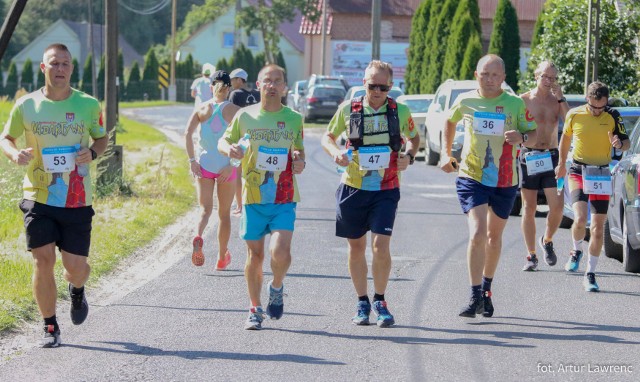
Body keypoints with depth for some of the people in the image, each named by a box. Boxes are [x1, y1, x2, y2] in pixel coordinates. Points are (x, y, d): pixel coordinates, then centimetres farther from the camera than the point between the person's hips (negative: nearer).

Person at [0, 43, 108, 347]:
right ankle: (50, 327, 9)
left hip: (77, 200, 0)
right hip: (38, 198, 0)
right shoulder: (26, 105, -2)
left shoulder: (88, 105, 0)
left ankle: (77, 290, 39)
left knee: (76, 267, 0)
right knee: (43, 260, -8)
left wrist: (92, 153, -8)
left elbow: (102, 138, 15)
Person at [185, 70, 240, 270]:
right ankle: (222, 258, 21)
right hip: (226, 165, -1)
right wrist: (232, 165, -11)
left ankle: (198, 237, -29)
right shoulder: (234, 111, -3)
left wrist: (192, 160, -7)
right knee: (224, 213, 13)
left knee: (206, 209, 5)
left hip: (205, 164, 1)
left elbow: (188, 133, -9)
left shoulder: (202, 108, 1)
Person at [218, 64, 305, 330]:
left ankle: (276, 288, 15)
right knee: (255, 255, 5)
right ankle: (255, 310, 21)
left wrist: (300, 162, -5)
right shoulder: (245, 116, 2)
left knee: (280, 252, -17)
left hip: (284, 200, 0)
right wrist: (228, 148, -12)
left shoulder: (293, 119, 5)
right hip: (253, 198, 0)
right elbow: (222, 141, 12)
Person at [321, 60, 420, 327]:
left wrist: (409, 156, -6)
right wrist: (335, 152, -11)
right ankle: (362, 303, 23)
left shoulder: (400, 112, -1)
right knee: (356, 247, 9)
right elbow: (327, 137, 11)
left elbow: (414, 138, 16)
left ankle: (380, 301, 6)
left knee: (380, 245, -13)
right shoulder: (348, 109, -1)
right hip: (353, 187, 1)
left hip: (386, 189, -1)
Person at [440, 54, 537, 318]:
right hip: (471, 177, -1)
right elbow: (450, 122, 20)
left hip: (505, 180, 2)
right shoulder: (465, 102, 0)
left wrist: (522, 137, -21)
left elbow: (533, 136, 2)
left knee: (494, 236, 16)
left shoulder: (516, 104, -3)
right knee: (477, 233, -18)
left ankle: (487, 290, 34)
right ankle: (475, 297, -15)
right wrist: (446, 153, 13)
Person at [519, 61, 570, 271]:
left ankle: (547, 241, 20)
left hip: (551, 157, 2)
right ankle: (531, 255, 9)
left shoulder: (557, 101, 7)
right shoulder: (524, 101, 1)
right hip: (528, 157, -2)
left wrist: (561, 98, -10)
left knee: (557, 206, -8)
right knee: (529, 208, 1)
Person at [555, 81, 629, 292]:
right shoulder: (574, 115, -3)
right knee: (580, 219, -19)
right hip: (578, 171, -1)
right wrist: (561, 164, 24)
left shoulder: (613, 116, -3)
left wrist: (620, 143, -20)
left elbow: (626, 142, 5)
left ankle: (590, 274, 10)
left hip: (601, 175, 1)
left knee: (598, 226, 0)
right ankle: (576, 251, 15)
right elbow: (566, 137, 15)